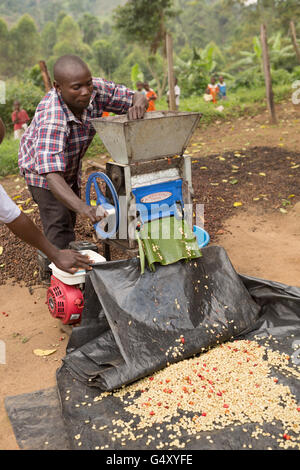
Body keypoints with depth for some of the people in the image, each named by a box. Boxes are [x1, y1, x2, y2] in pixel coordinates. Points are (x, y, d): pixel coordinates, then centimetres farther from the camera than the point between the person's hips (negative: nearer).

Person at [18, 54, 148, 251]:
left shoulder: (97, 89, -27)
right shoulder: (51, 118, -42)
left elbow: (139, 97, -16)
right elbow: (52, 177, -51)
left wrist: (138, 105, -42)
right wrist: (83, 208, -66)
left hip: (71, 165, 7)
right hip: (41, 170, -6)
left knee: (70, 219, 20)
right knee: (60, 227, -17)